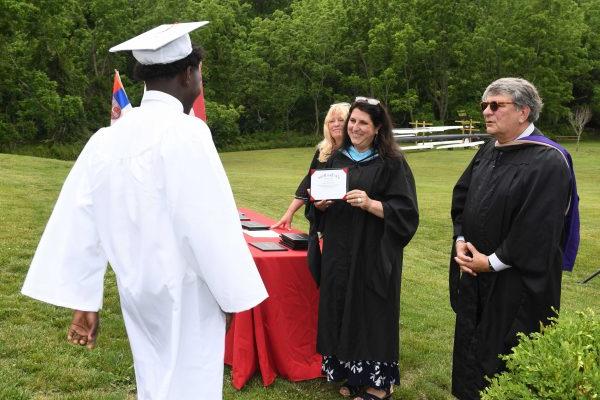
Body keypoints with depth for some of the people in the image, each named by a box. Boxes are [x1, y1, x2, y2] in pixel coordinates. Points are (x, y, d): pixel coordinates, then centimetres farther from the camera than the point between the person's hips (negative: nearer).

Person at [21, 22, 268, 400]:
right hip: (186, 292, -6)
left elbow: (80, 220, 1)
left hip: (139, 290, 7)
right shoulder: (185, 132, -19)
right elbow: (209, 223, -20)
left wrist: (84, 301, 6)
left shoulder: (107, 138, 1)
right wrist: (233, 294, -10)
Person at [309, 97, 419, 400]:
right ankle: (350, 373, 25)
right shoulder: (337, 159, 10)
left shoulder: (391, 163, -7)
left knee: (371, 314, 1)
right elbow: (324, 210, 17)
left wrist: (370, 204, -25)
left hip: (373, 255, -5)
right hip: (339, 252, 5)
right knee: (341, 310, 9)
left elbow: (405, 212, -12)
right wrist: (320, 204, -6)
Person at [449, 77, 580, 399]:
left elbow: (538, 228, -23)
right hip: (475, 274, 8)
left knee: (505, 358, 6)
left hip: (517, 282, -7)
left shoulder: (548, 162, -19)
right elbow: (461, 196, 13)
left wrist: (492, 262, -17)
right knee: (471, 345, 19)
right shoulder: (487, 152, 7)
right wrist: (461, 239, -3)